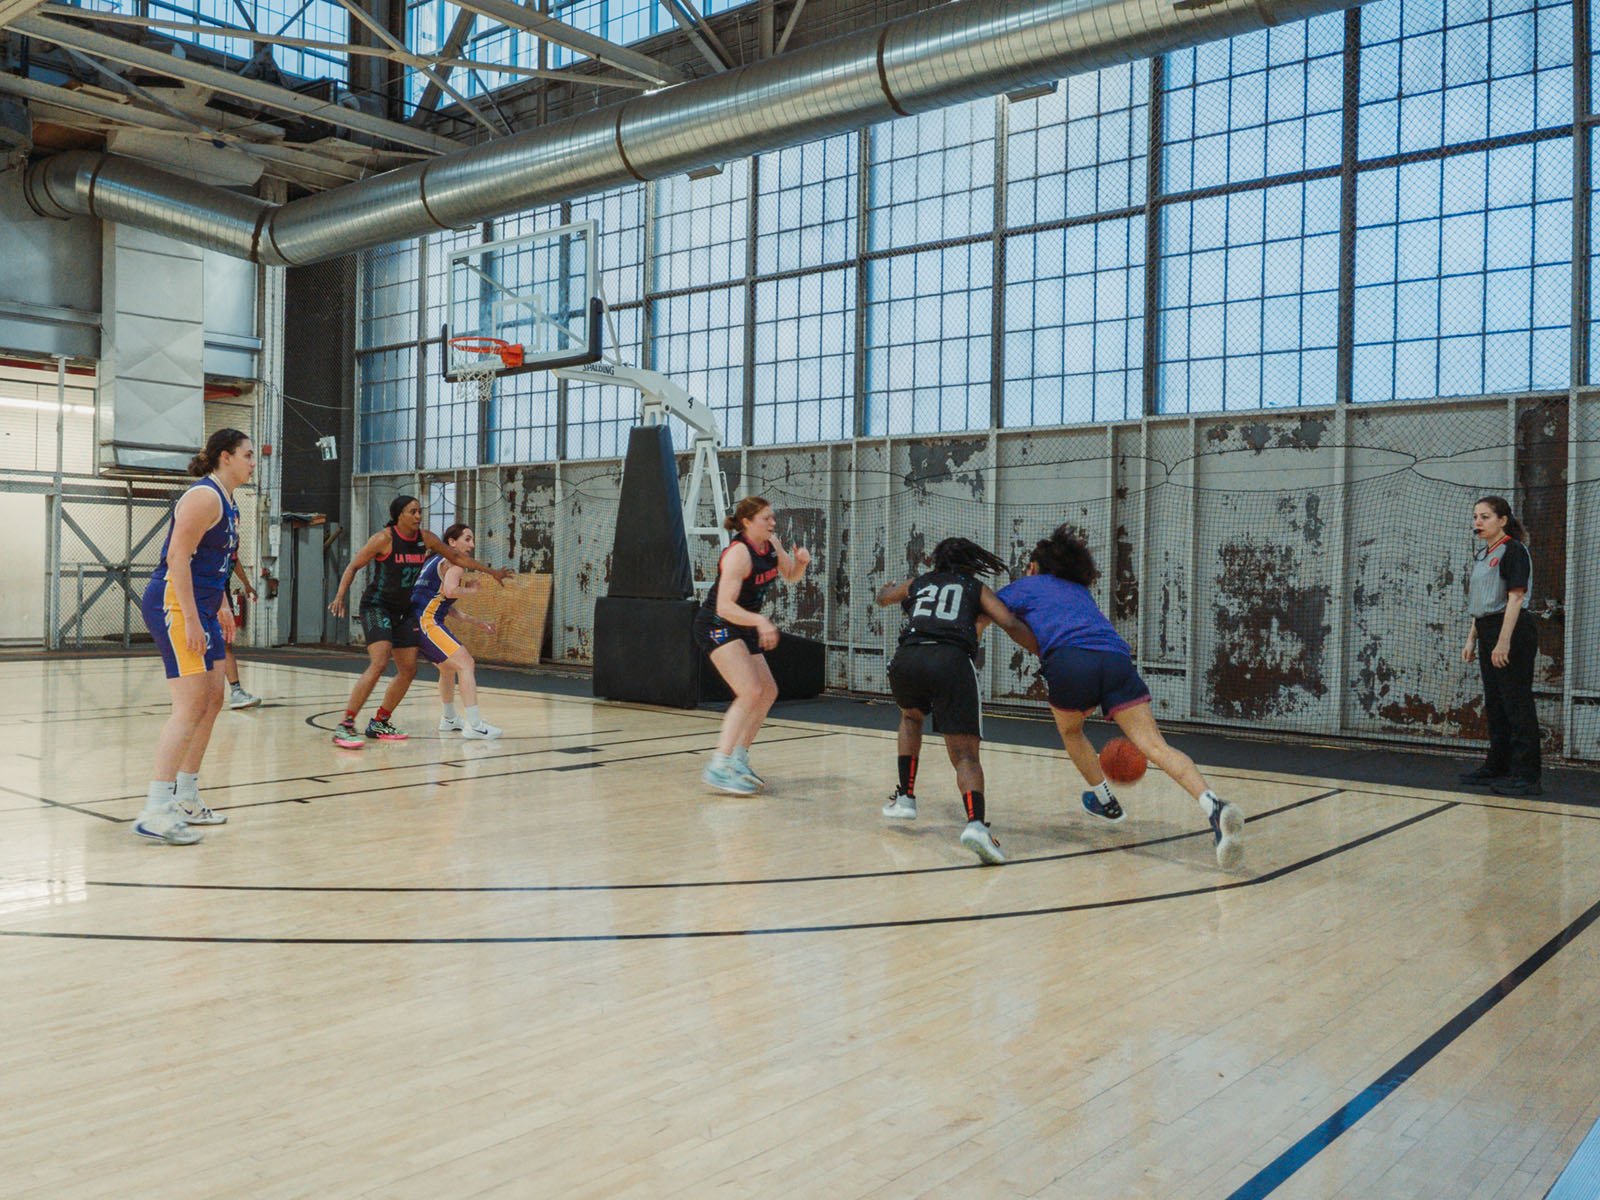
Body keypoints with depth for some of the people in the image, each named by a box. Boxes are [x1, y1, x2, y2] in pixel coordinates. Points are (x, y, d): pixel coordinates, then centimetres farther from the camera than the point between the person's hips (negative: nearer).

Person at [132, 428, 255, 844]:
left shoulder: (227, 504, 17)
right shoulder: (204, 497, -14)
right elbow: (177, 557, -21)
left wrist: (222, 608, 26)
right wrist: (191, 620, -24)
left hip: (201, 608, 11)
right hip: (174, 605, -11)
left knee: (212, 701, 13)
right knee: (191, 705, -15)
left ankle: (185, 798, 23)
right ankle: (154, 812, -13)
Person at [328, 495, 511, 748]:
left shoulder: (424, 538, 2)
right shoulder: (384, 538, -14)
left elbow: (456, 556, 14)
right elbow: (353, 566, -10)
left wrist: (491, 572, 15)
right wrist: (340, 597, -24)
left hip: (402, 611, 7)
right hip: (376, 607, -7)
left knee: (408, 670, 6)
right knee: (378, 664, -23)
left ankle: (379, 723, 20)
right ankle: (345, 727, -19)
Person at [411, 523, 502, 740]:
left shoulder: (437, 560, 23)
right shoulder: (454, 562, -6)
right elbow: (450, 591, -28)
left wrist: (474, 621, 27)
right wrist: (471, 590, -7)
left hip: (417, 622, 11)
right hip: (426, 622, -11)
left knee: (448, 668, 27)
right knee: (465, 663, -15)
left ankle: (449, 719, 44)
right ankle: (474, 725, -23)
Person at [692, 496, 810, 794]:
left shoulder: (771, 544, 1)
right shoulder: (739, 553, -24)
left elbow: (790, 576, 18)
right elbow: (724, 606, -31)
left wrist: (800, 562, -5)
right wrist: (759, 621, -44)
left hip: (743, 628, 10)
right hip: (717, 626, -10)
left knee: (768, 692, 13)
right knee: (751, 692, -23)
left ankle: (739, 758, 24)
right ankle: (718, 767, -24)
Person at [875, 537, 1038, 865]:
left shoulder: (918, 583, 31)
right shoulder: (976, 588, 24)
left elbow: (882, 597, 52)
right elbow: (1011, 625, 8)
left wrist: (888, 587, 75)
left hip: (906, 660, 3)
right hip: (952, 662, -3)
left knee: (911, 717, 35)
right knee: (965, 754, -4)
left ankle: (905, 797, 29)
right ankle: (975, 822, -30)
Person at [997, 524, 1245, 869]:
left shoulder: (1024, 587, 28)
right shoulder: (1080, 590, 40)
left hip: (1070, 661, -3)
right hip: (1117, 658, 4)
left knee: (1069, 731, 29)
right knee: (1156, 746, -10)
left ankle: (1104, 799, 37)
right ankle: (1213, 805, -31)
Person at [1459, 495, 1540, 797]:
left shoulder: (1513, 551, -10)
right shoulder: (1481, 556, 16)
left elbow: (1515, 598, -17)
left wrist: (1504, 642, -22)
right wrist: (1472, 639, 18)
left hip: (1513, 634, -9)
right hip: (1488, 635, 9)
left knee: (1517, 703, -7)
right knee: (1494, 704, 15)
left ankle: (1525, 775, -4)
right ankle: (1497, 767, 25)